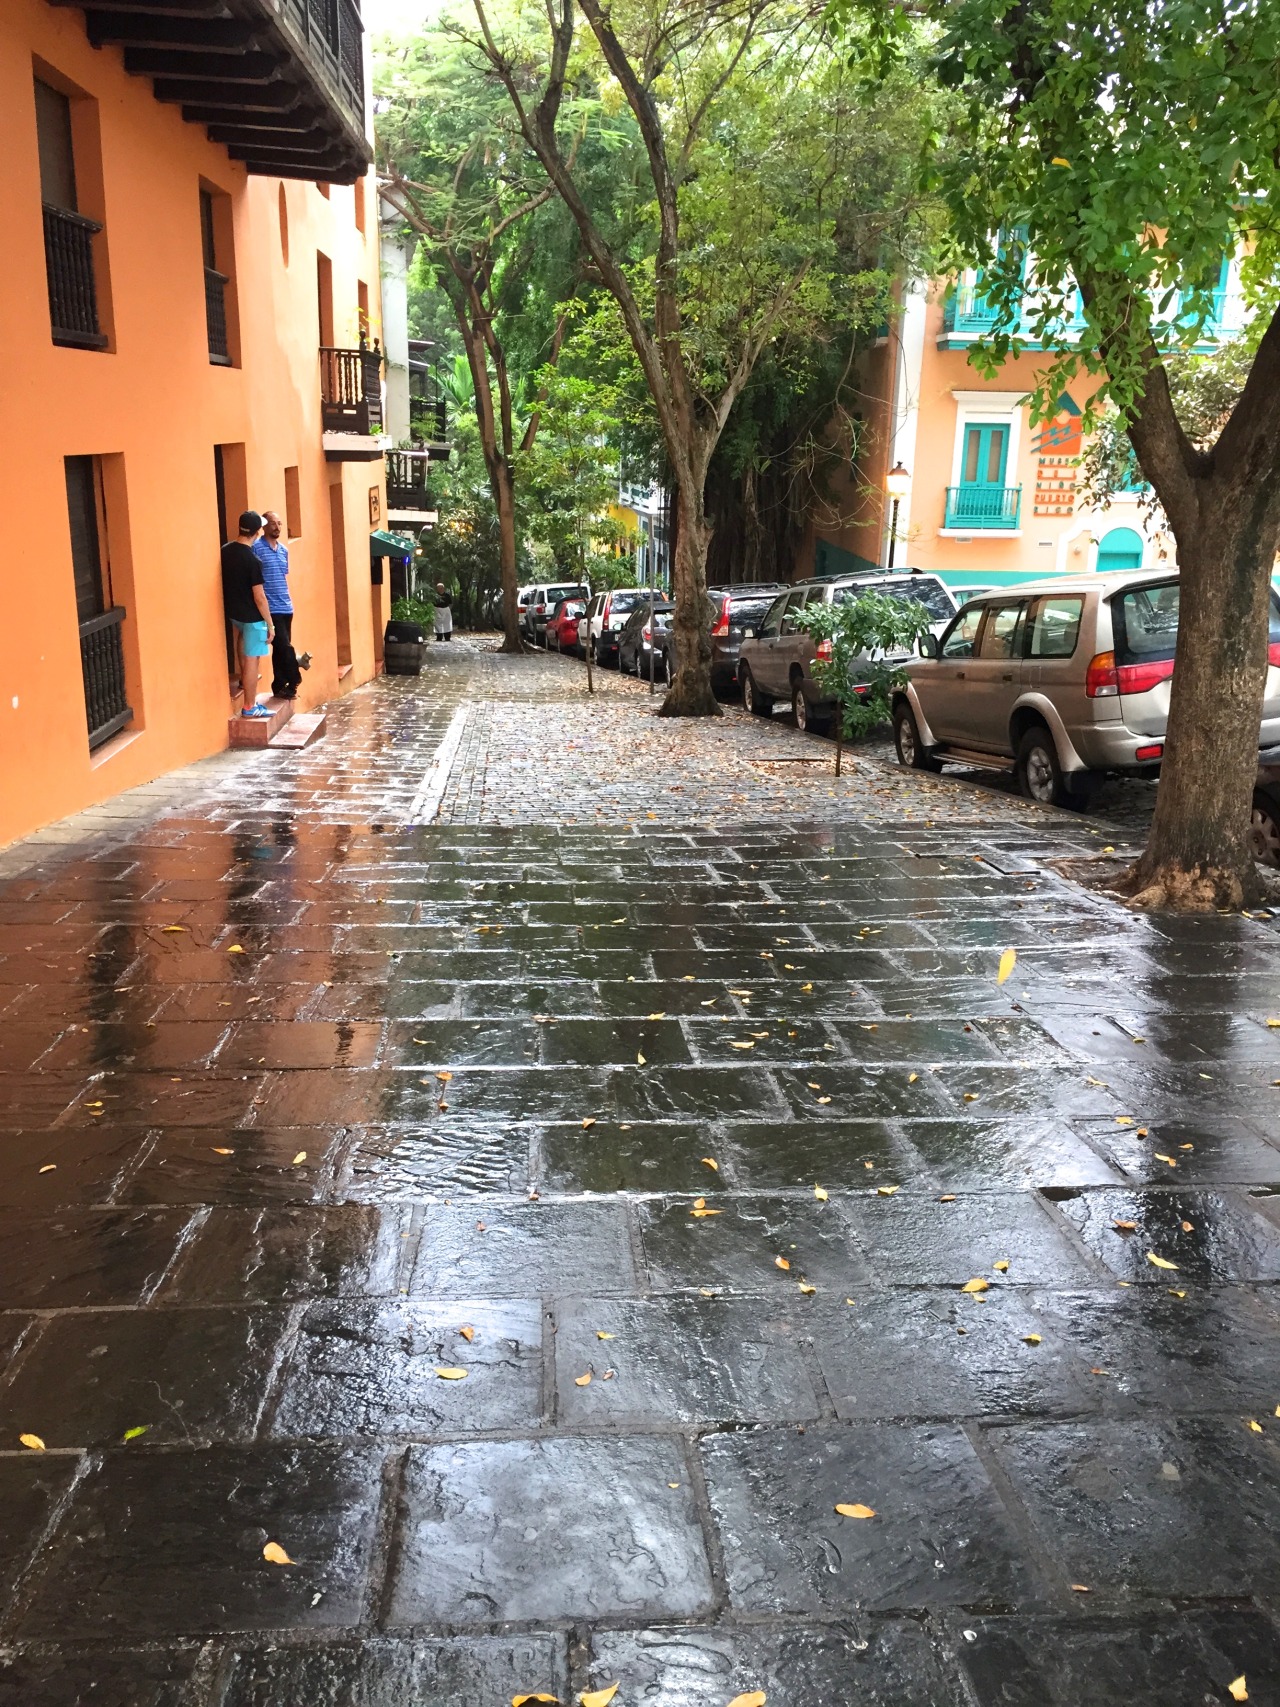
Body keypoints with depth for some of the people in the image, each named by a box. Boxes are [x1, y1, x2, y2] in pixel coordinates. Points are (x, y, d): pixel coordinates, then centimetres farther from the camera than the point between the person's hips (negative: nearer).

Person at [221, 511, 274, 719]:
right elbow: (259, 597, -22)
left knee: (244, 633, 38)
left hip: (233, 611, 8)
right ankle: (249, 707, 6)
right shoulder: (252, 560, -24)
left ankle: (244, 679, 38)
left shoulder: (225, 550, -2)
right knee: (252, 660, 0)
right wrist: (270, 624, -13)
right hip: (251, 616, -8)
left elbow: (225, 582, 11)